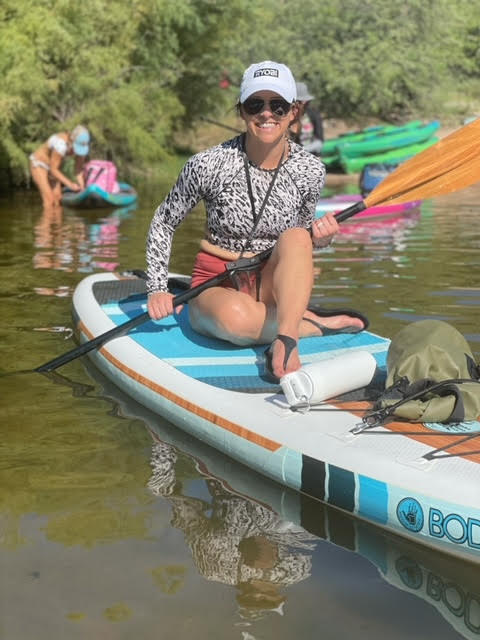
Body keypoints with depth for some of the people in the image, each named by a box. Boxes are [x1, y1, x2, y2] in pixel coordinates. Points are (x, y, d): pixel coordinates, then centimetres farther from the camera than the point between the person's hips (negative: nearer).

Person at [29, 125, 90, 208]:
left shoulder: (82, 143, -18)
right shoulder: (62, 144, -40)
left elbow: (79, 167, -11)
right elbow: (53, 169, -29)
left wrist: (81, 186, -23)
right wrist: (69, 184, -32)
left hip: (52, 164, 7)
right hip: (38, 164, -7)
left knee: (57, 197, -2)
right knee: (49, 200, -17)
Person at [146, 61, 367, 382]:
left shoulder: (309, 170, -4)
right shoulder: (209, 165, -12)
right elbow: (163, 223, 2)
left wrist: (321, 237, -10)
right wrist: (158, 289, -7)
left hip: (272, 286, 2)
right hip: (217, 286, -2)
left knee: (295, 235, -30)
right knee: (235, 317, -39)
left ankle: (285, 339, -38)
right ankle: (311, 323, -16)